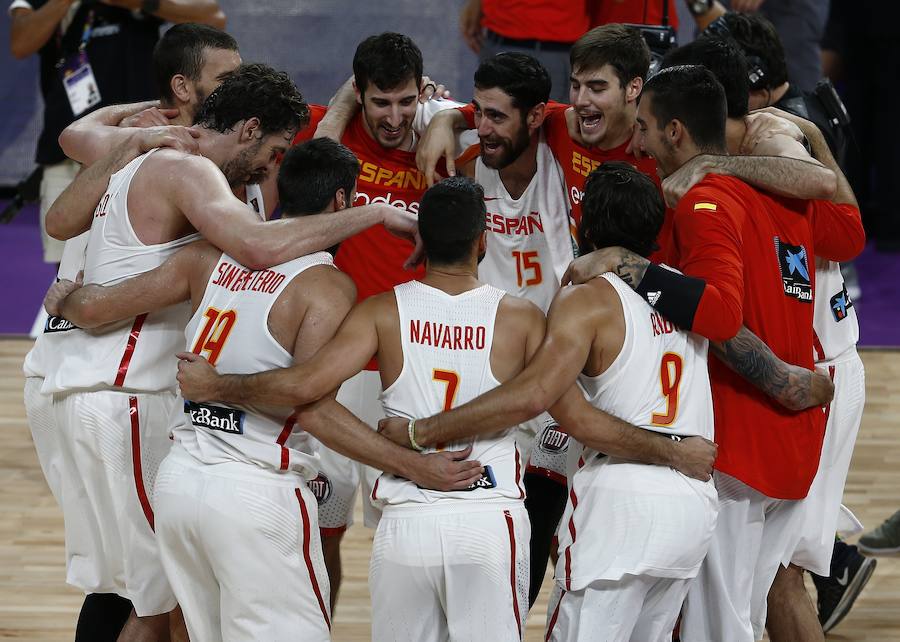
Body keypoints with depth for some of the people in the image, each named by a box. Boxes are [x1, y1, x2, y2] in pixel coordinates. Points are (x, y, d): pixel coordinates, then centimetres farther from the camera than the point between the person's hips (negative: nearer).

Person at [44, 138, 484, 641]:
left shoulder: (212, 255, 8)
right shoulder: (328, 286, -9)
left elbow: (92, 308, 8)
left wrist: (66, 298, 31)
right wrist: (414, 466, -18)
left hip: (178, 480, 7)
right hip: (257, 490, -7)